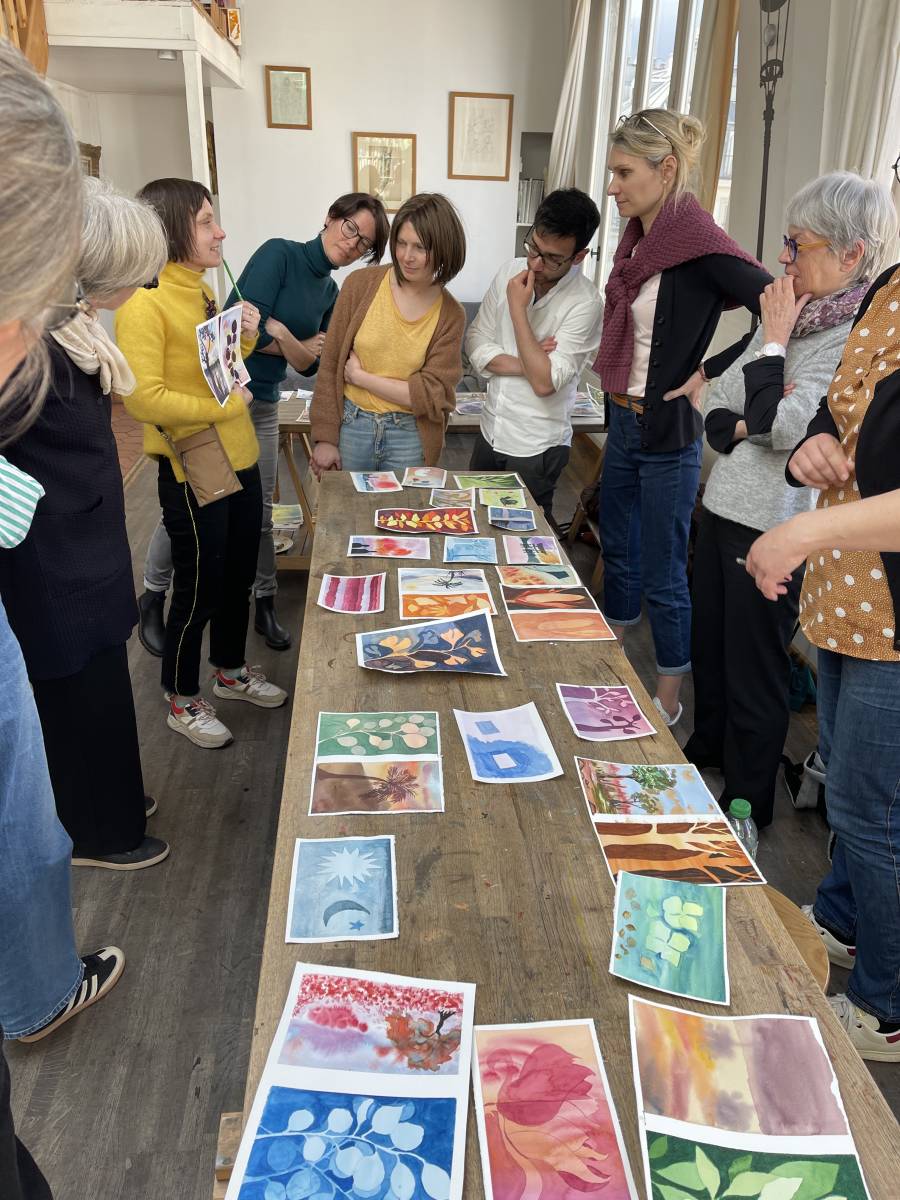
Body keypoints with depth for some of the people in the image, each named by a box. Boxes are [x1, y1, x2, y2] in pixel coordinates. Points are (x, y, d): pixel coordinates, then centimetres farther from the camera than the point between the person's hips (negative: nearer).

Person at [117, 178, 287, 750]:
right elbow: (143, 396, -25)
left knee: (238, 576, 20)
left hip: (240, 460, 8)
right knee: (199, 589, 5)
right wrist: (222, 407, -19)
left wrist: (245, 339, 1)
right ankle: (183, 702, 26)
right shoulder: (144, 302, -17)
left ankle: (232, 672, 41)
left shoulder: (201, 291, 10)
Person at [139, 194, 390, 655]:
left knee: (259, 511, 11)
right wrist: (297, 345, -7)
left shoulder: (330, 293, 10)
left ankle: (265, 605, 25)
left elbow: (309, 365, 4)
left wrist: (277, 330, -14)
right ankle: (152, 598, 23)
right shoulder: (279, 253, -11)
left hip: (262, 406, 6)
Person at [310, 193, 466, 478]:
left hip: (409, 438, 0)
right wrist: (325, 437, -6)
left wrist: (360, 376, -12)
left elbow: (432, 395, -10)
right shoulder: (361, 284, -5)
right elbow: (330, 366, -4)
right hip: (351, 426, 0)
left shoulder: (451, 315, -4)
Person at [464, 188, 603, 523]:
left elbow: (544, 382, -25)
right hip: (491, 430, 6)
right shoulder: (510, 272, -2)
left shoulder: (585, 303, -20)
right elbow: (476, 343, 0)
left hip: (536, 448, -6)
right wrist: (523, 364, -17)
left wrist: (517, 308, -23)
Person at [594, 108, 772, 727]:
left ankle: (669, 701, 23)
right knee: (618, 550, 21)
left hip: (668, 430, -9)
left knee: (662, 574, 3)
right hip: (624, 420, 9)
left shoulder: (702, 246, -18)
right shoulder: (638, 239, 6)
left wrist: (709, 373, -18)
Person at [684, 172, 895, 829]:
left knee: (754, 666, 6)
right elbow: (717, 405, 10)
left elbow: (781, 428, -24)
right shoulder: (791, 315, 8)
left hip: (775, 528, -8)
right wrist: (741, 425, -12)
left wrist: (773, 341, -13)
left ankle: (747, 804, 26)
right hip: (725, 505, 8)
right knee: (709, 644, 21)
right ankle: (707, 751, 45)